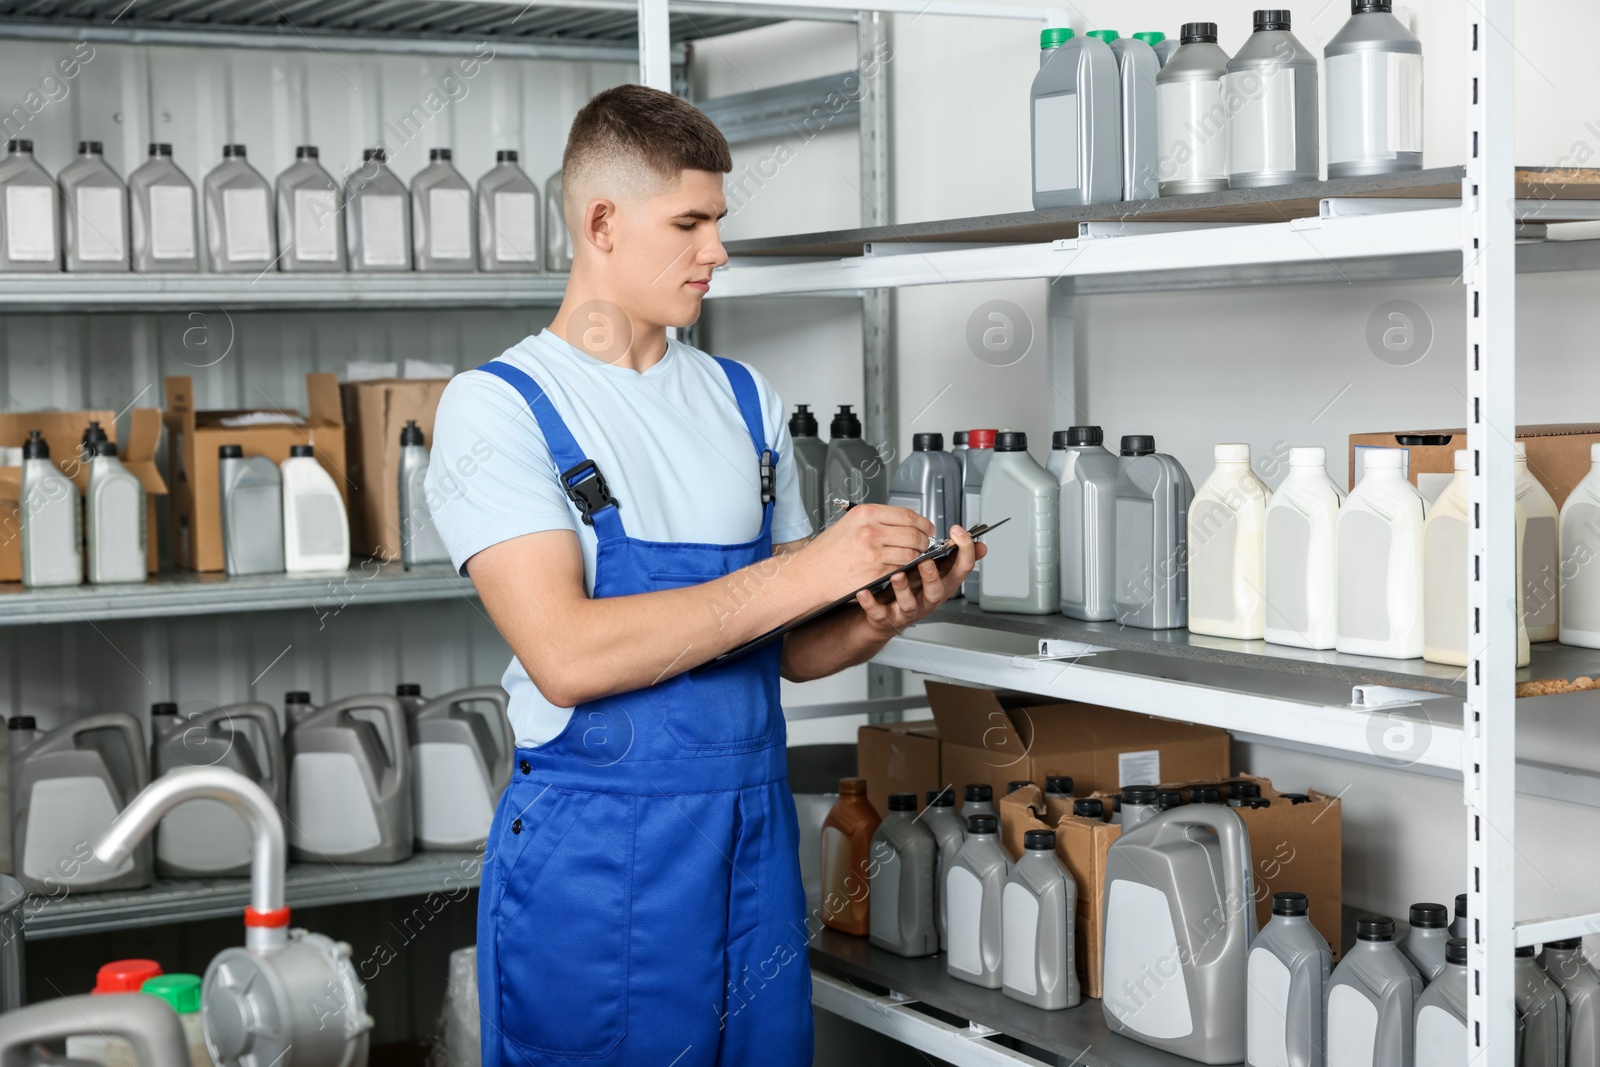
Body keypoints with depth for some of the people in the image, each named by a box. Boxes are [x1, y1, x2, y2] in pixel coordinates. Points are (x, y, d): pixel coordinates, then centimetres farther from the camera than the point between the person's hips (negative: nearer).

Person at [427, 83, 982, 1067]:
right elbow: (566, 655, -20)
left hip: (757, 837, 5)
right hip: (596, 855, -5)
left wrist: (886, 614, -8)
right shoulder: (499, 405, -7)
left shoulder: (745, 399, 11)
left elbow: (792, 651, 14)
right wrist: (805, 571, -20)